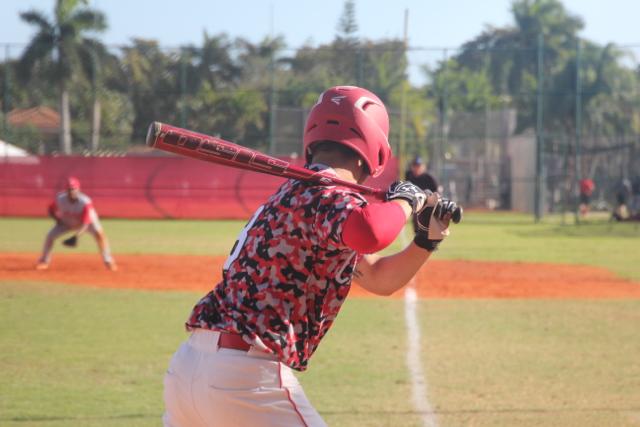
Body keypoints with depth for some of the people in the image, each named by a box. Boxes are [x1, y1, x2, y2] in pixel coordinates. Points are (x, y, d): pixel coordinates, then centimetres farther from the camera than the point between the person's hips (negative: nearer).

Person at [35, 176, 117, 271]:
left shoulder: (85, 202, -38)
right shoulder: (60, 199, -28)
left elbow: (85, 223, -40)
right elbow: (51, 210, -8)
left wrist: (76, 236, -52)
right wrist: (58, 221, -24)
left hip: (88, 220, -3)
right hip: (67, 222, 3)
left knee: (99, 233, -29)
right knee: (50, 235, -10)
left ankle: (108, 261, -17)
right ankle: (44, 261, 12)